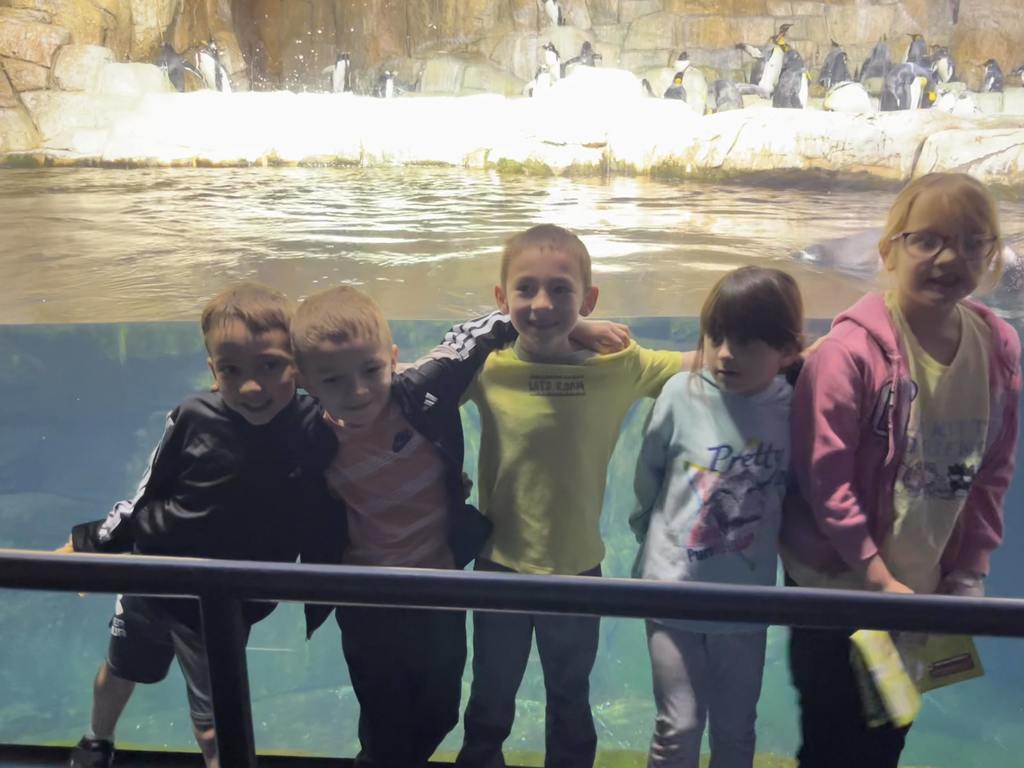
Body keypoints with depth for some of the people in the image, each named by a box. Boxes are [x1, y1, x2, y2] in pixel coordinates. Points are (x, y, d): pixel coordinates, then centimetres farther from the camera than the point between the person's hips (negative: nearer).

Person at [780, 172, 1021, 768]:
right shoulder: (852, 349, -20)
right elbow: (824, 476, -19)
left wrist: (970, 573, 2)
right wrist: (878, 578, -17)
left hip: (925, 589, 5)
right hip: (838, 586, -5)